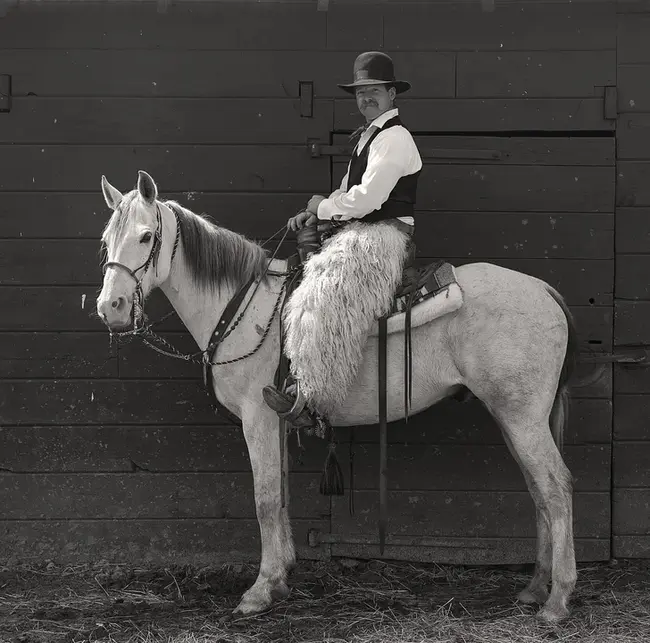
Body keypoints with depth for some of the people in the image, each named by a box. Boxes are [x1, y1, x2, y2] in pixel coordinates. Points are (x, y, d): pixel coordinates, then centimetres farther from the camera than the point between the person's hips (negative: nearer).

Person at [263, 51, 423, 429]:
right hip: (360, 233, 11)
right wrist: (314, 213, 5)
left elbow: (366, 199, -19)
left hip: (384, 235, -11)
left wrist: (324, 207, -4)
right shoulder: (367, 136, 22)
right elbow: (349, 192, 23)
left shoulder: (394, 138, -11)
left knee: (327, 296, -31)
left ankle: (310, 400, -37)